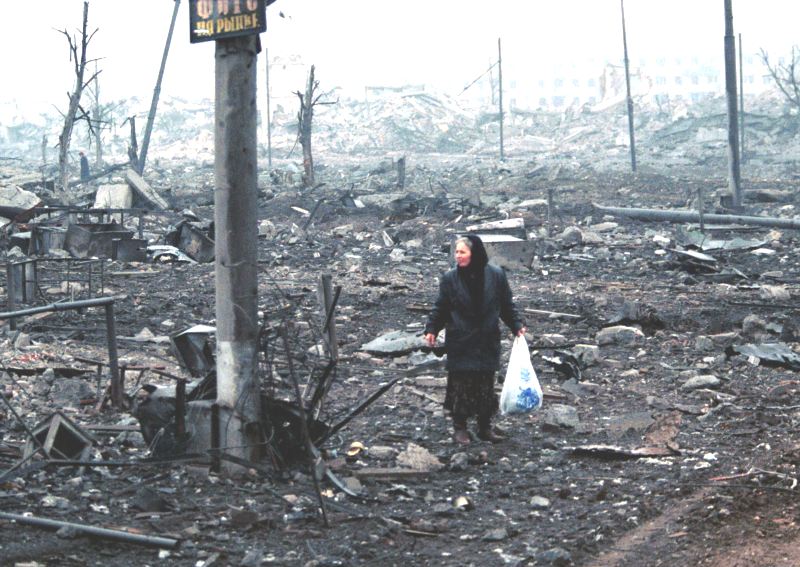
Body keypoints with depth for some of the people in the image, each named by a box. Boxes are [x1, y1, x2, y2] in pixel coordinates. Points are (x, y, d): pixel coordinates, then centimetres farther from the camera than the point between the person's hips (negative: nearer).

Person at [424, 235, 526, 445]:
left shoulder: (496, 276, -3)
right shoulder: (450, 278, -5)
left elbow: (507, 305, 7)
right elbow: (440, 308, 3)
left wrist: (517, 325, 0)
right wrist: (431, 329, -6)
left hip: (487, 343, 1)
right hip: (460, 345, -1)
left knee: (486, 386, 7)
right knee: (461, 385, 1)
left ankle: (485, 426, 20)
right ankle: (459, 427, 14)